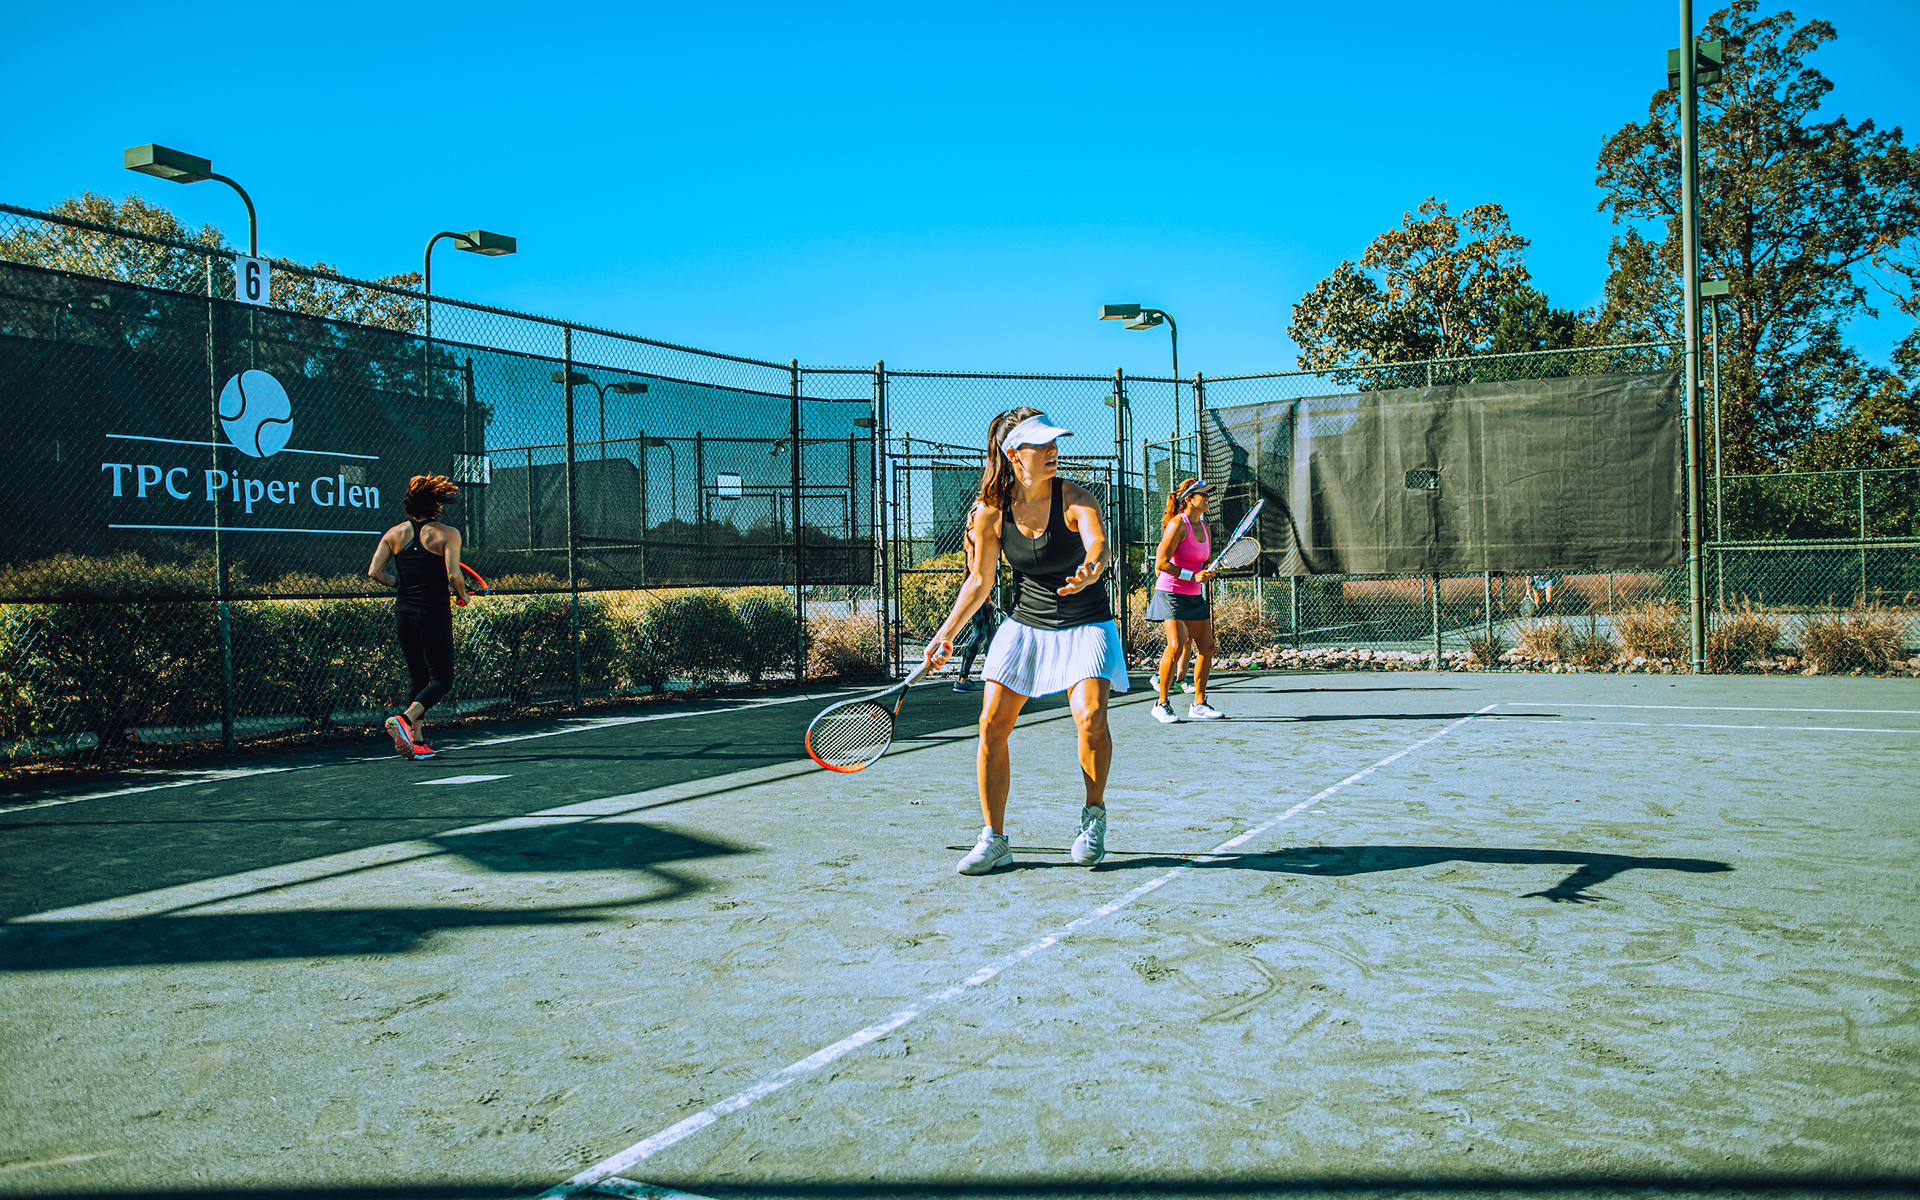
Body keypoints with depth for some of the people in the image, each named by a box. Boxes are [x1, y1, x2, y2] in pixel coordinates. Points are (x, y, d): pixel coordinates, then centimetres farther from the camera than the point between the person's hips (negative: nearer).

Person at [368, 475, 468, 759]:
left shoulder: (395, 533, 5)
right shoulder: (447, 534, -9)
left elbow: (374, 572, -1)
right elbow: (454, 575, -20)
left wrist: (401, 585, 13)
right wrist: (462, 595, -1)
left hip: (403, 614, 6)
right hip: (434, 615, -6)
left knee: (420, 679, 16)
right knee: (441, 679, 3)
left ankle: (418, 742, 12)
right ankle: (405, 718, -21)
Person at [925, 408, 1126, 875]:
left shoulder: (1075, 499, -17)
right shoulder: (991, 512, -8)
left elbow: (1098, 545, -39)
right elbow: (979, 582, 5)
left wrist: (1090, 569, -61)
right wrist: (947, 632, 1)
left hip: (1085, 626, -3)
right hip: (1025, 625, 3)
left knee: (1090, 716, -24)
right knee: (991, 723, -8)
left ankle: (1094, 815, 4)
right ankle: (993, 840, 5)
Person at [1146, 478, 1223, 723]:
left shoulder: (1203, 526, 12)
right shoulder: (1178, 524, -12)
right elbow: (1161, 563, -17)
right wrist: (1192, 576, -20)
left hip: (1194, 597, 8)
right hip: (1171, 593, -8)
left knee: (1206, 646, 3)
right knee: (1176, 646, -18)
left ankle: (1198, 705, 12)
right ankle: (1161, 705, -6)